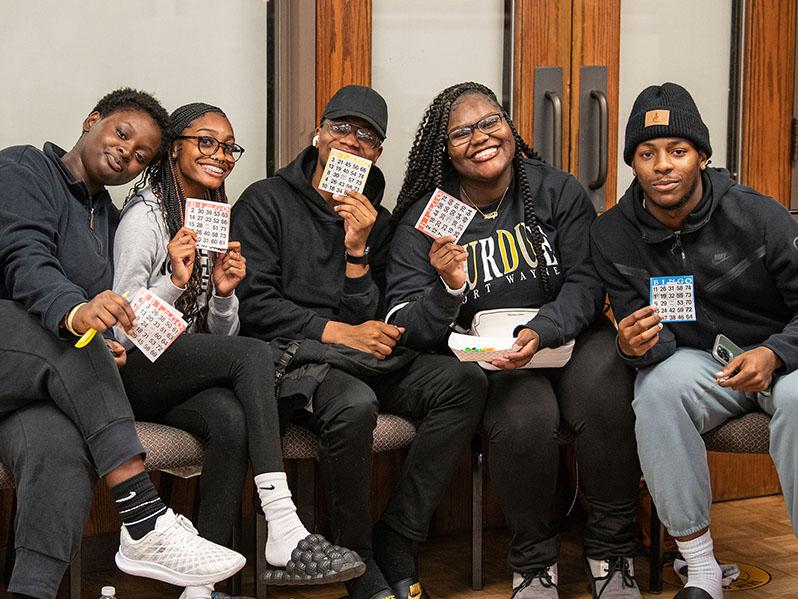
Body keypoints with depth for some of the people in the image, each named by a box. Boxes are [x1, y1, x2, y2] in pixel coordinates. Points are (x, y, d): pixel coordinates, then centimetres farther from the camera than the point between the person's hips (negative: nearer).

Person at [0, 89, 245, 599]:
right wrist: (74, 312, -38)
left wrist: (110, 351, -11)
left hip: (46, 381, 5)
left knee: (62, 453, -31)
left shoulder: (108, 218, 24)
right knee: (72, 345, -35)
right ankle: (146, 529, -39)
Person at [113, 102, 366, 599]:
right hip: (138, 374, -5)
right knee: (255, 353, -31)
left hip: (196, 371, 6)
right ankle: (284, 531, -39)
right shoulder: (145, 214, -4)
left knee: (233, 419, -31)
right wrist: (174, 282, -23)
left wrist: (224, 294, -4)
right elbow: (122, 329, -9)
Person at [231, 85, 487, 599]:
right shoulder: (266, 202, 5)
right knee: (354, 405, -37)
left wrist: (358, 249, -6)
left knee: (463, 381, -21)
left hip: (361, 364, 5)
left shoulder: (377, 222, 16)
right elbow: (252, 304, -6)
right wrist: (337, 332, -11)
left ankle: (396, 552, -17)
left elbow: (368, 323, 7)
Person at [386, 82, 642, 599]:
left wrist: (542, 332, -25)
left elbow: (587, 280, -5)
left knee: (606, 400, -31)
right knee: (524, 420, -33)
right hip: (488, 357, -1)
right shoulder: (425, 220, 1)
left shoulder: (558, 191, 4)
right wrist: (447, 289, -25)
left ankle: (612, 554, -10)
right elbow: (403, 329, -4)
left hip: (569, 331, 1)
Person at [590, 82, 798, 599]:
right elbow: (656, 341, -2)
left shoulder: (756, 215, -13)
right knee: (658, 387, -32)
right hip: (698, 361, 2)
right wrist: (634, 347, -27)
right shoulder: (614, 236, -4)